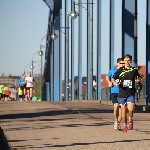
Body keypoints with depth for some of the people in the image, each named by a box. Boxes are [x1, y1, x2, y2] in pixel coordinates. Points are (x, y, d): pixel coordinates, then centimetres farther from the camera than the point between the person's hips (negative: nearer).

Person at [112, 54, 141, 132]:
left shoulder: (134, 70, 3)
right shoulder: (120, 70, 2)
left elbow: (138, 77, 20)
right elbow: (113, 78, 8)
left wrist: (138, 80, -3)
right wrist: (115, 83, -14)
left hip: (131, 93, -1)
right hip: (122, 93, 1)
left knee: (130, 109, -20)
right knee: (123, 111, 6)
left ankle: (130, 121, 9)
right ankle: (125, 126, 26)